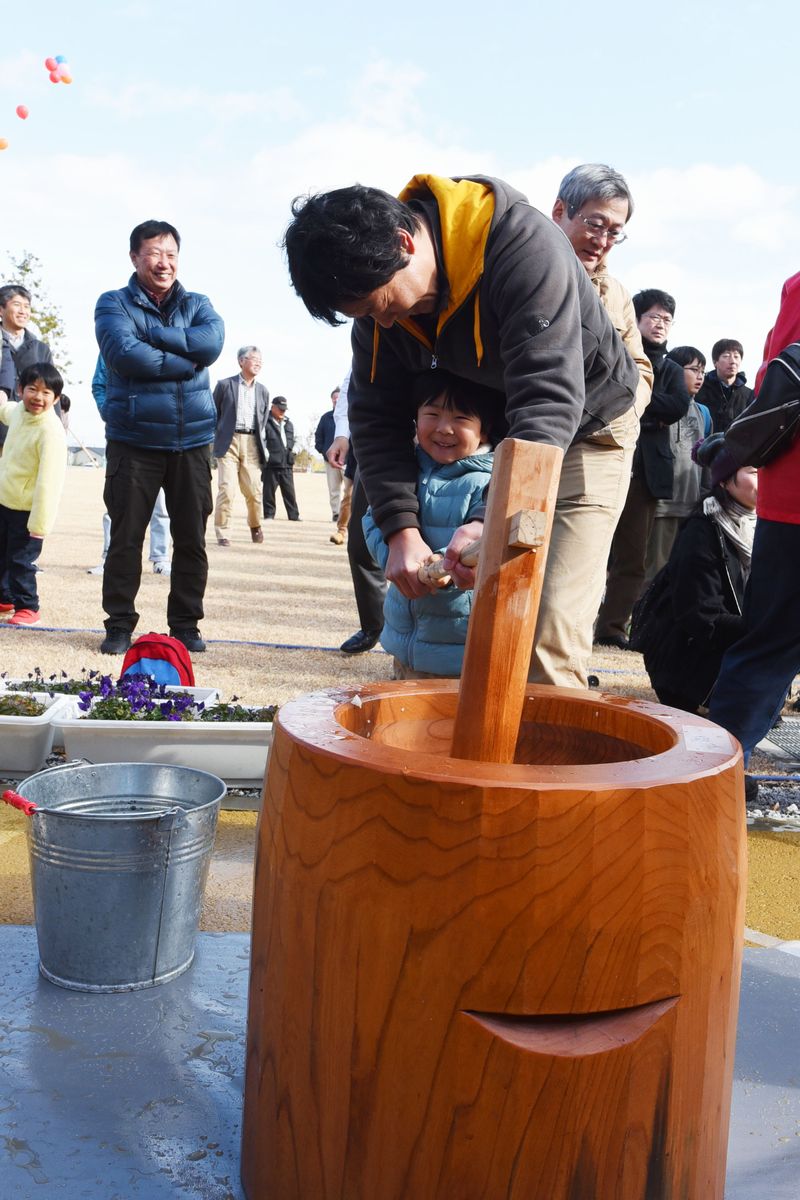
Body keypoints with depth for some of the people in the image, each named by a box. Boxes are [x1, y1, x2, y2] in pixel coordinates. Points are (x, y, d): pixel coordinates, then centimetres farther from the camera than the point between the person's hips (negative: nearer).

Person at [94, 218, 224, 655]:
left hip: (191, 441, 3)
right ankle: (119, 625, 12)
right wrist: (185, 360, -12)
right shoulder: (114, 303, 3)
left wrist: (150, 335, -12)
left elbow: (212, 341, -10)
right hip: (133, 439, -2)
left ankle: (185, 624, 15)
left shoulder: (197, 304, 12)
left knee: (191, 539, 5)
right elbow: (123, 353, -16)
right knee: (126, 536, 1)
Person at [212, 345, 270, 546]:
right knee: (226, 488, -10)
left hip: (251, 443, 3)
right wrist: (214, 439, 4)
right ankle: (221, 532, -3)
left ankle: (255, 526, 23)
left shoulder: (262, 391, 14)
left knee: (254, 490, 0)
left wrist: (263, 446, 11)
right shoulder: (225, 385, 4)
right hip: (229, 441, -3)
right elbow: (213, 415, 8)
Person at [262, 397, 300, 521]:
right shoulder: (265, 422, -3)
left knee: (289, 491, 5)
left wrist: (293, 449, 11)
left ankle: (294, 515, 8)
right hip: (271, 464, -5)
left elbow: (293, 441, 30)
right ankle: (269, 515, 10)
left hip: (286, 464, 5)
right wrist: (266, 454, -19)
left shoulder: (288, 424, 19)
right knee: (269, 491, 2)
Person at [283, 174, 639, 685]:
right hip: (493, 429, 6)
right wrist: (402, 531, -23)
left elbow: (549, 398, -39)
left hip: (585, 424, -5)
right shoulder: (378, 280, -12)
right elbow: (378, 415, -10)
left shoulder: (526, 246, -32)